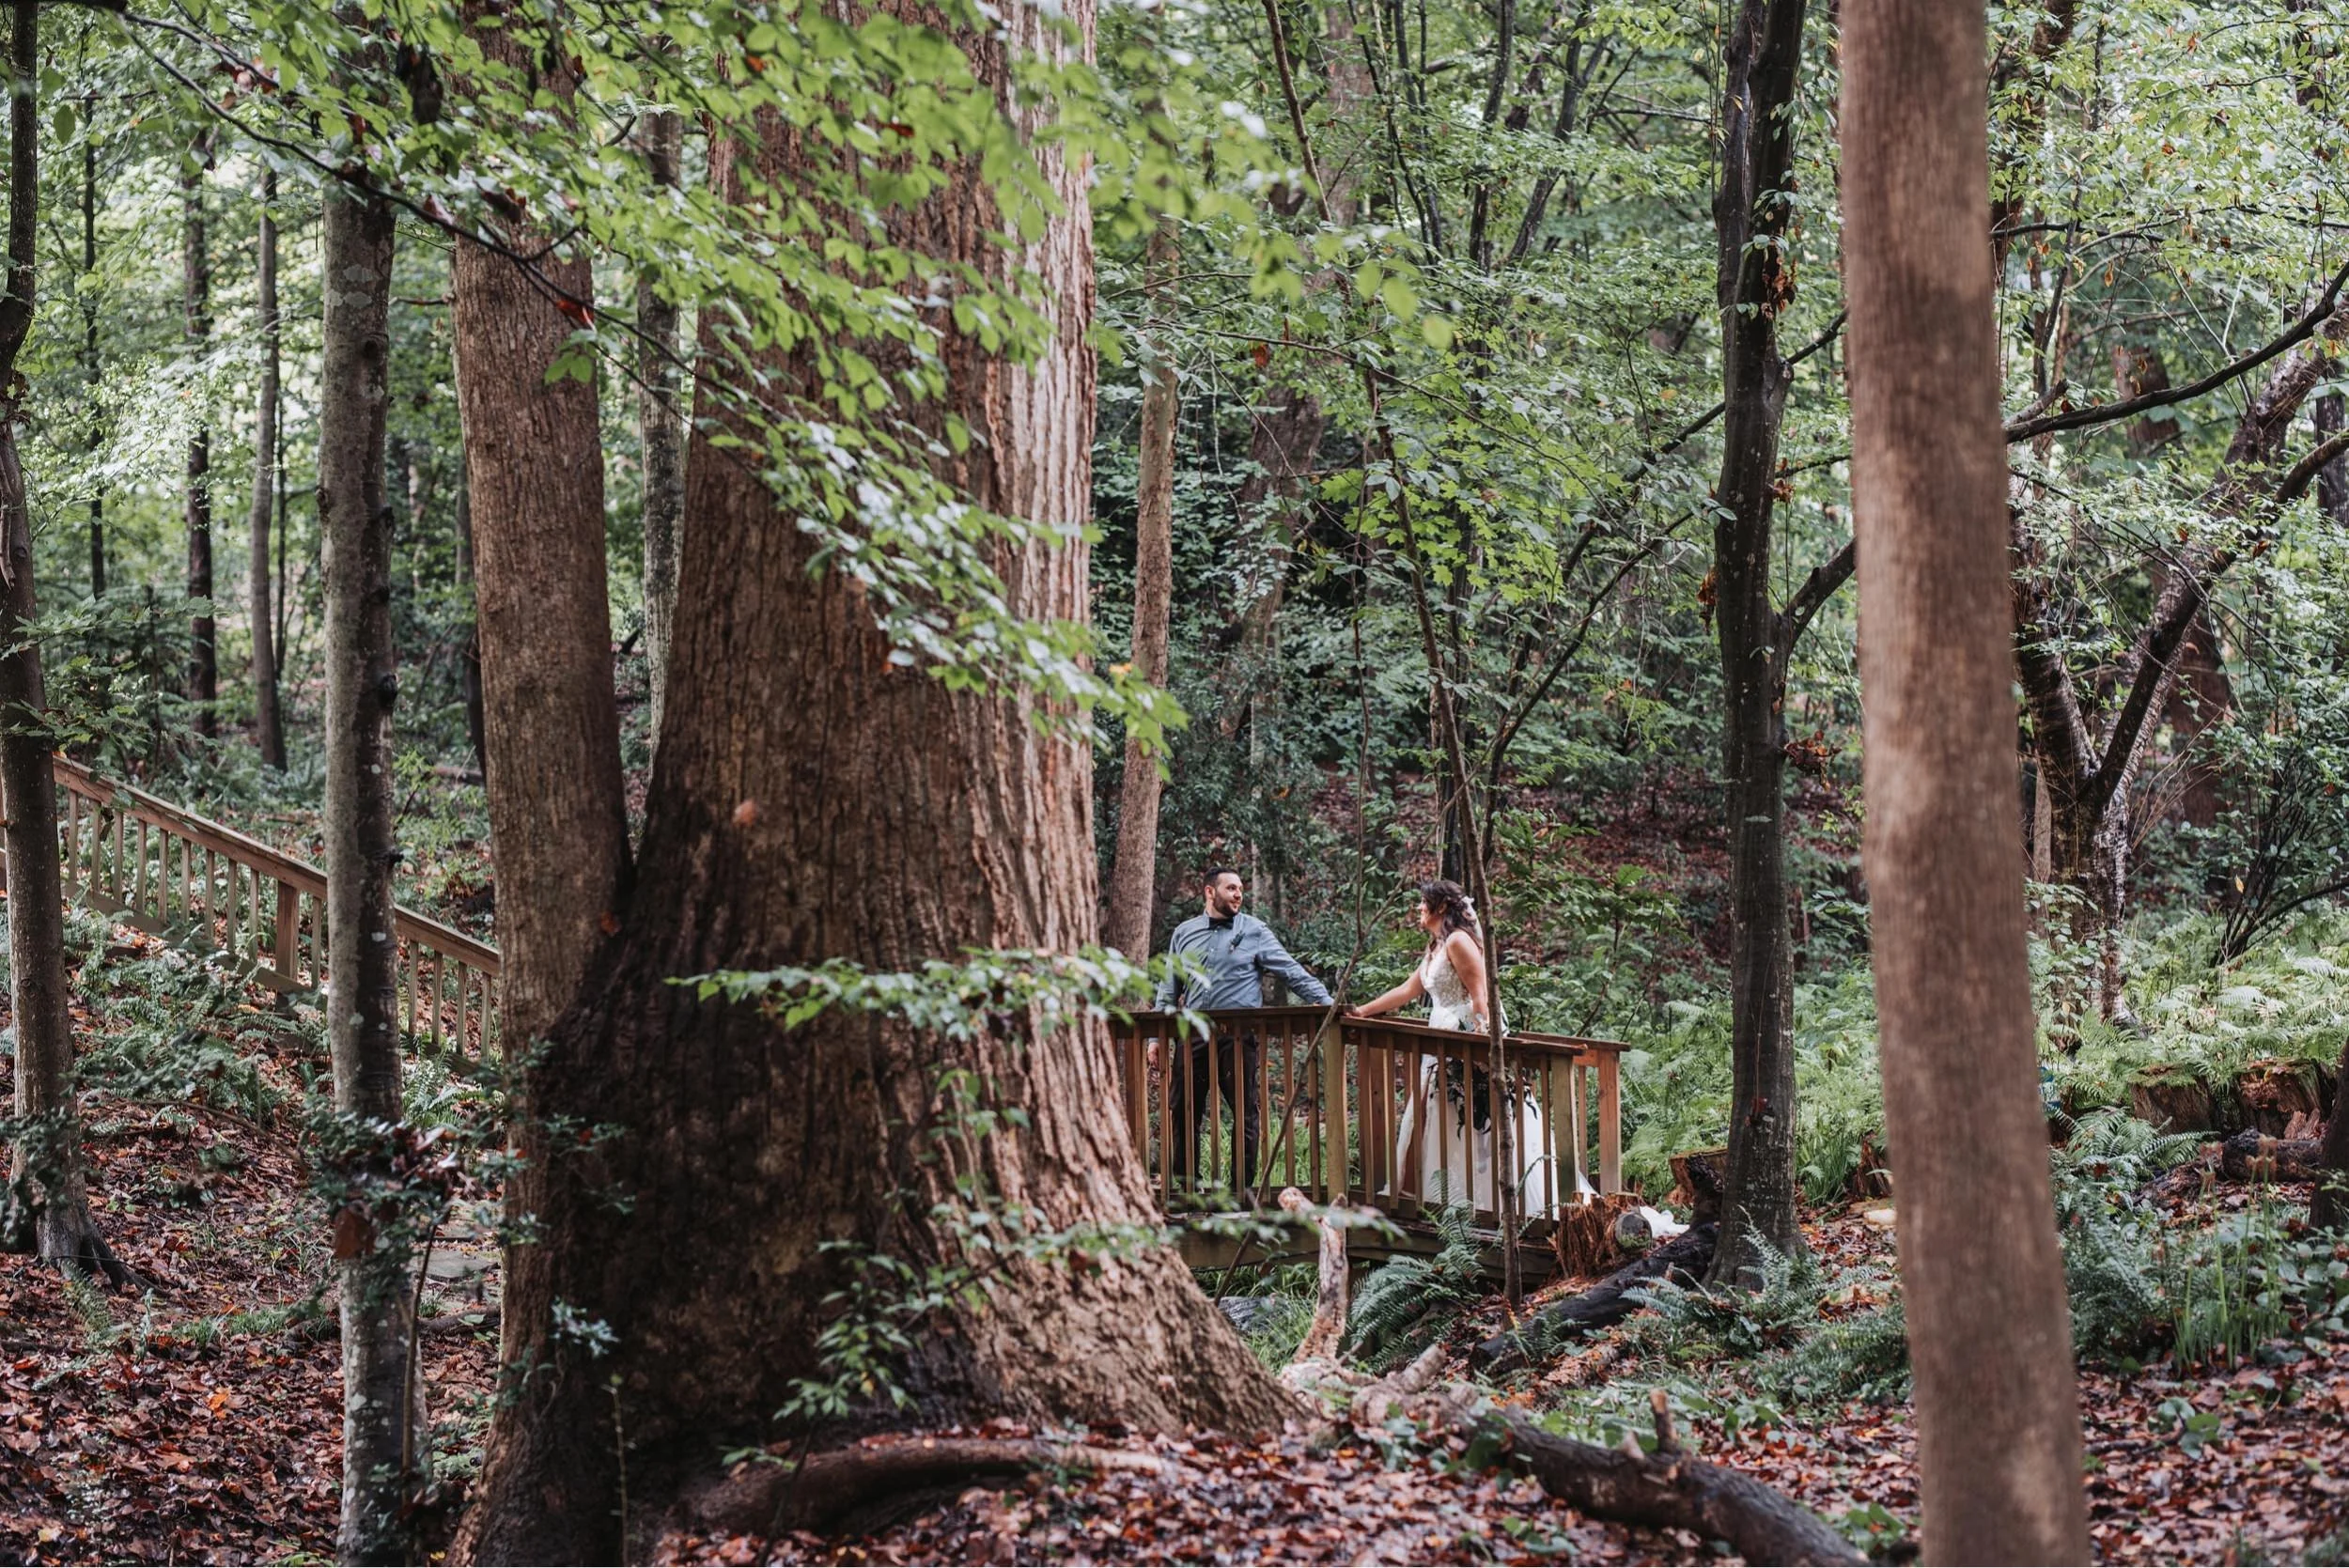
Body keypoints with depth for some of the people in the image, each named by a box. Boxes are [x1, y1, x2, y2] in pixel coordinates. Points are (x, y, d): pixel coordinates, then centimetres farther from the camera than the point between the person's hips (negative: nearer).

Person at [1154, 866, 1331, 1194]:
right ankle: (1188, 1187, 13)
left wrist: (1326, 1002, -8)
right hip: (1193, 1037, 3)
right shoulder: (1184, 934, 14)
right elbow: (1169, 990, 17)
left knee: (1247, 1114, -2)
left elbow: (1292, 972, 2)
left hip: (1239, 1037, -3)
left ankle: (1242, 1188, 6)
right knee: (1182, 1113, 3)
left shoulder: (1254, 931, 5)